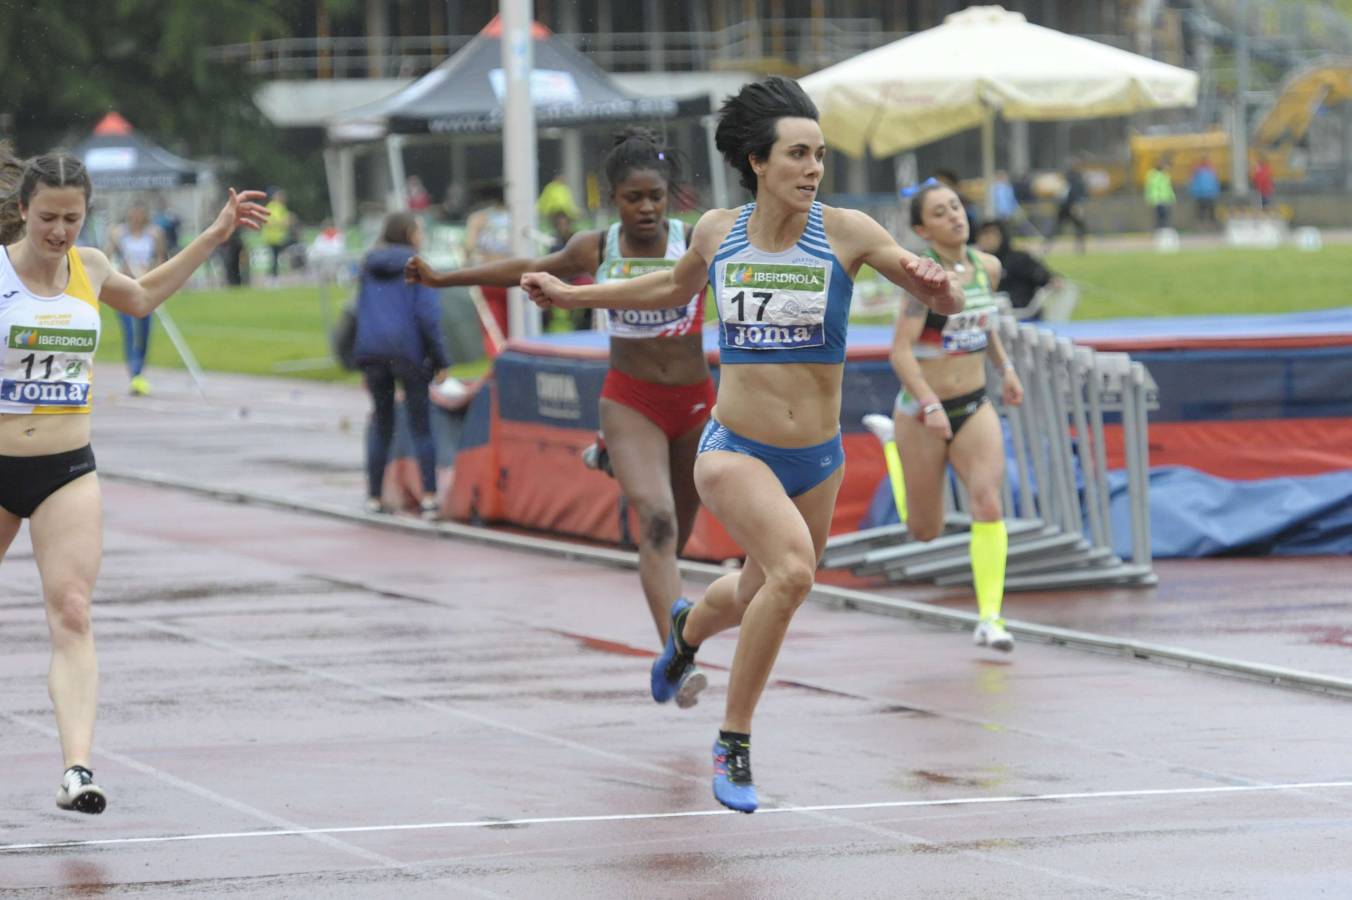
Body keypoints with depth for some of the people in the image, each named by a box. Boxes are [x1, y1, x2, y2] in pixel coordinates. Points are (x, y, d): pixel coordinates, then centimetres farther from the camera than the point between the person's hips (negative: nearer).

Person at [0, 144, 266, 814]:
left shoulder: (88, 268, 5)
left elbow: (143, 297, 28)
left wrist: (212, 237, 28)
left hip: (67, 472, 2)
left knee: (72, 615, -13)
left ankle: (76, 768, -22)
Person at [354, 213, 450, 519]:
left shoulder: (369, 267, 13)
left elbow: (360, 312, 15)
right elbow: (428, 314, -9)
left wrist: (363, 363, 19)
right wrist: (440, 361, -5)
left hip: (372, 350, 4)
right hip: (408, 352, -4)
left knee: (381, 424, 12)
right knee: (421, 425, 1)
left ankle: (374, 497, 10)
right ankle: (428, 497, -7)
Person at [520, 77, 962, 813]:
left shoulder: (847, 234, -9)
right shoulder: (717, 231, -3)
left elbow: (945, 303, -6)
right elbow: (674, 288, 20)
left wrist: (933, 284, -30)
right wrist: (571, 295, 23)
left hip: (817, 461, 2)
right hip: (735, 451, -2)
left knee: (765, 593, 22)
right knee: (792, 566, -28)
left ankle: (690, 626, 61)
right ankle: (733, 743, -13)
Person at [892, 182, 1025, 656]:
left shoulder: (987, 267, 1)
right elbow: (901, 351, -23)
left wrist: (1005, 366, 15)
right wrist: (930, 406, -33)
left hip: (975, 407, 4)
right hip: (923, 411, -4)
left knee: (988, 501, -19)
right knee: (925, 530, 12)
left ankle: (990, 617, -19)